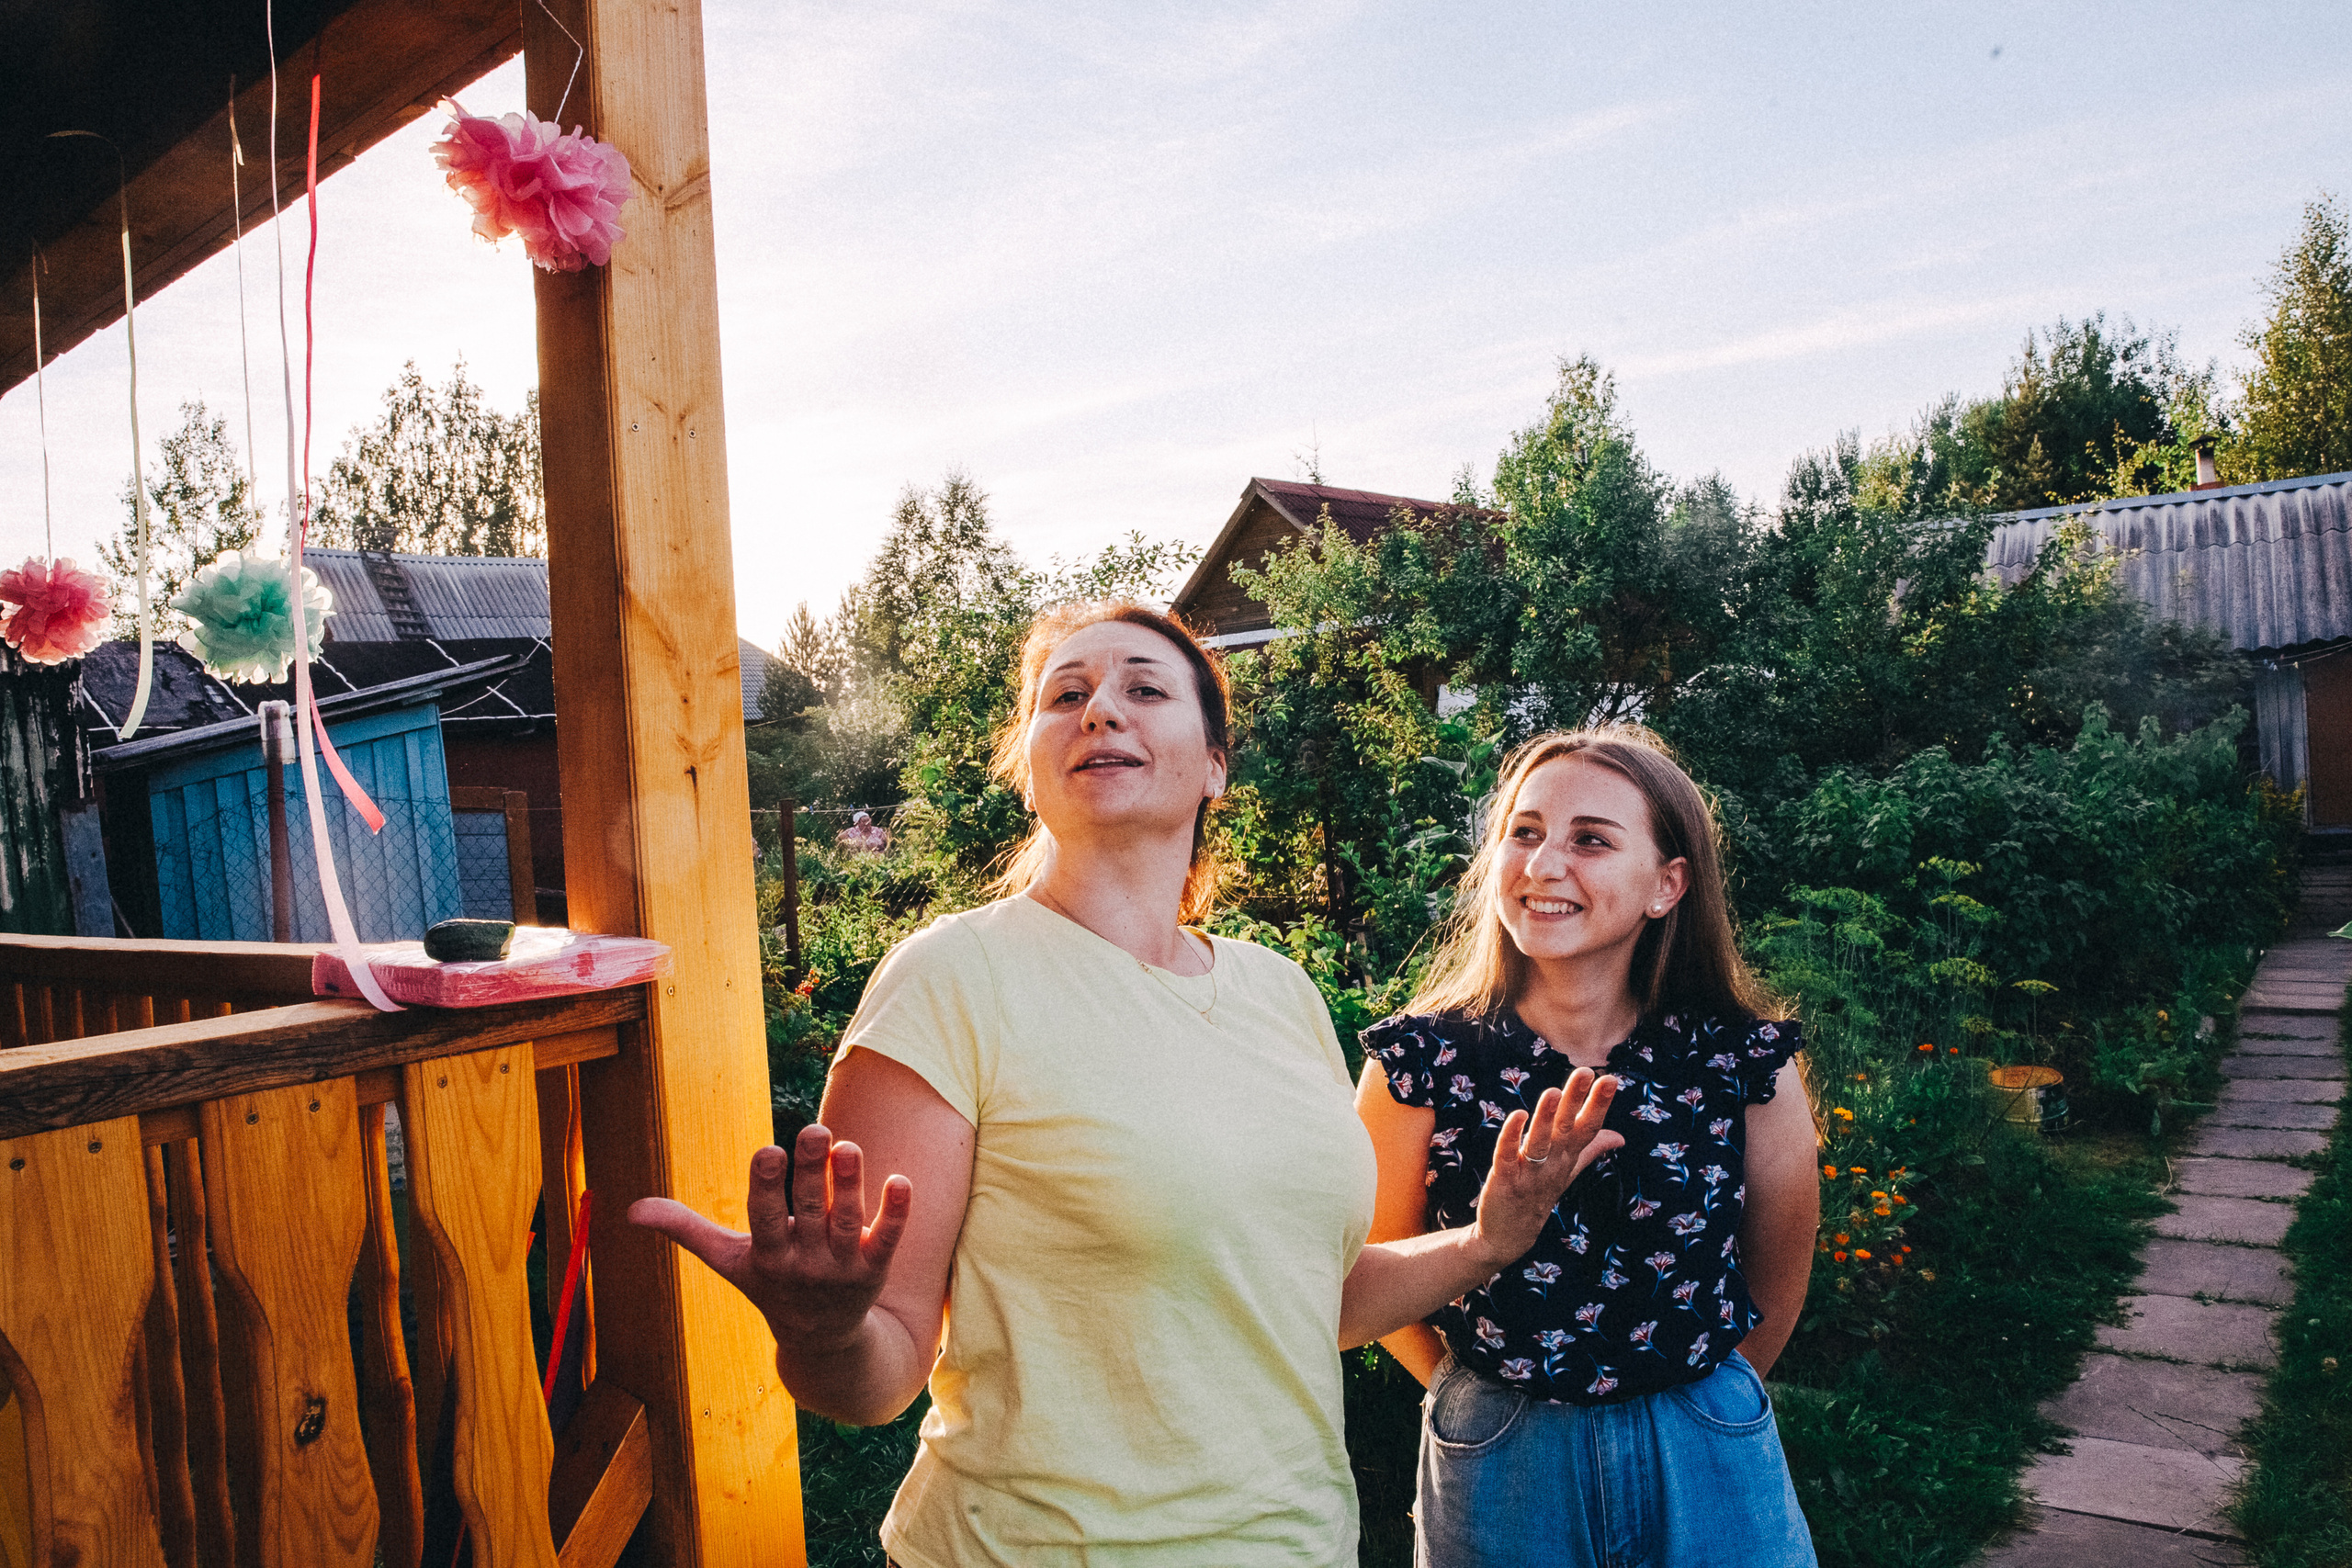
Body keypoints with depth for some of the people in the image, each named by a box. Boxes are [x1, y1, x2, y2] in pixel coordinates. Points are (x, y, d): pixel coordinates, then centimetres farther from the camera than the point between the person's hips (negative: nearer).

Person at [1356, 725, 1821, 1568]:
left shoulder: (1744, 1063, -11)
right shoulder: (1421, 1063, -14)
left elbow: (1775, 1276, 4)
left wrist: (1707, 1393, 12)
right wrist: (1491, 1396, 2)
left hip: (1707, 1460, 1)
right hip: (1500, 1467, 0)